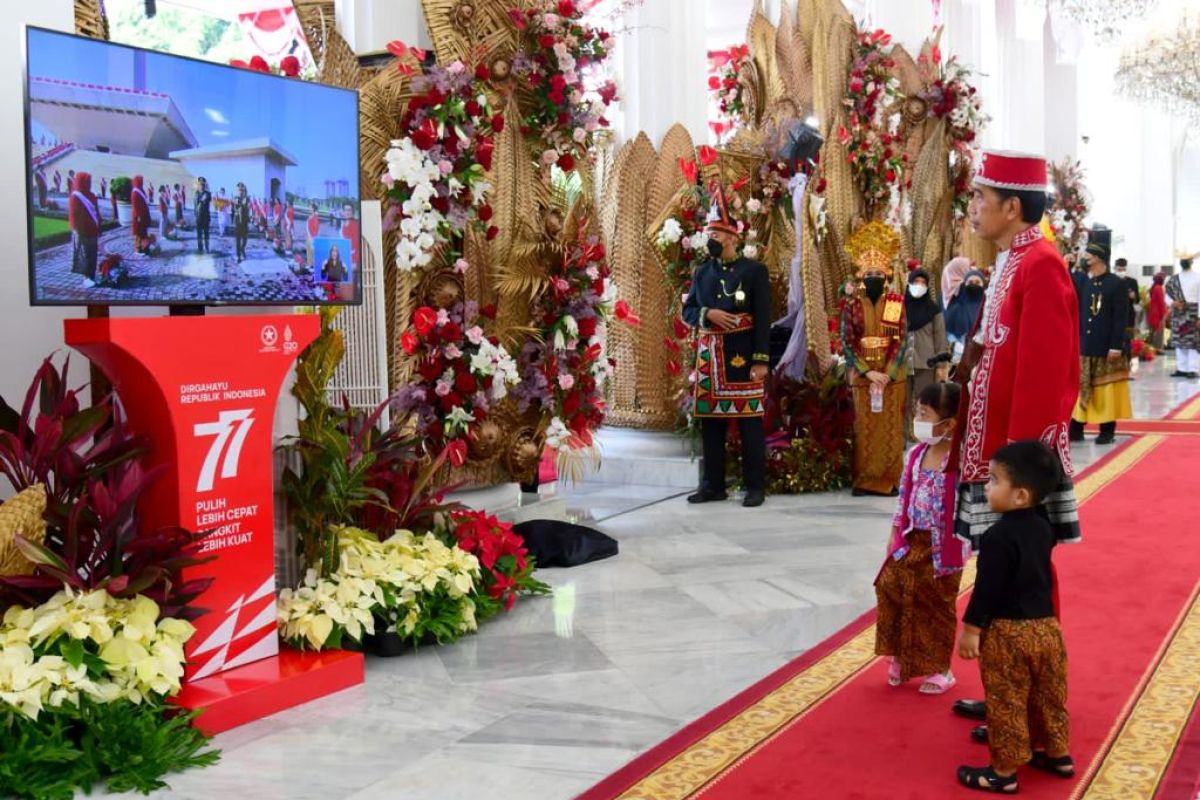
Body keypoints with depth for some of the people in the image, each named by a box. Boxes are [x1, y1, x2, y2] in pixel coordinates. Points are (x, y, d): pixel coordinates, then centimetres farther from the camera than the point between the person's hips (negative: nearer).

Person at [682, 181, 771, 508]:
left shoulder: (755, 270, -2)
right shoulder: (701, 272, 12)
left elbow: (763, 318, -6)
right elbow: (687, 311, 12)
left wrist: (761, 360, -12)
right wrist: (708, 314, -10)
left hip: (743, 357, -5)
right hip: (710, 357, 5)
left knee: (749, 420, -1)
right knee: (710, 420, 7)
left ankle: (755, 486, 6)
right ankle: (713, 484, 16)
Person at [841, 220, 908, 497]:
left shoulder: (897, 304, 2)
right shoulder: (852, 306, 2)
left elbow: (902, 341, -3)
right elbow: (847, 343, -3)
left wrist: (887, 374, -13)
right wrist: (868, 372, -13)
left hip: (892, 374, 0)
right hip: (862, 375, 0)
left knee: (890, 427, 2)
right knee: (864, 427, 2)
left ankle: (889, 479, 9)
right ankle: (864, 480, 8)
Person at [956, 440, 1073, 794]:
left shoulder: (998, 537, -22)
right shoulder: (1042, 527, 3)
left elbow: (987, 588, -19)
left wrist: (971, 628, -12)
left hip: (1007, 633, -8)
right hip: (1046, 625, 8)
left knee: (1006, 705, 4)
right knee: (1049, 697, 22)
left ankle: (1004, 772, 13)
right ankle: (1058, 755, 36)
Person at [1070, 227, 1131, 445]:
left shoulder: (1118, 284, -5)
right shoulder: (1080, 281, 8)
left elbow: (1121, 319, -8)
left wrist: (1116, 346, -13)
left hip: (1106, 348, -4)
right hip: (1082, 346, 4)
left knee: (1106, 391, 2)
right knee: (1079, 389, 7)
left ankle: (1107, 431, 11)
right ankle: (1076, 429, 14)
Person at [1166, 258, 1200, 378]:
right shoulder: (1174, 279, 10)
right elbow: (1168, 294, 13)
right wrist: (1172, 302, -10)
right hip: (1178, 313, 5)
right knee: (1179, 341, 6)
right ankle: (1181, 368, 12)